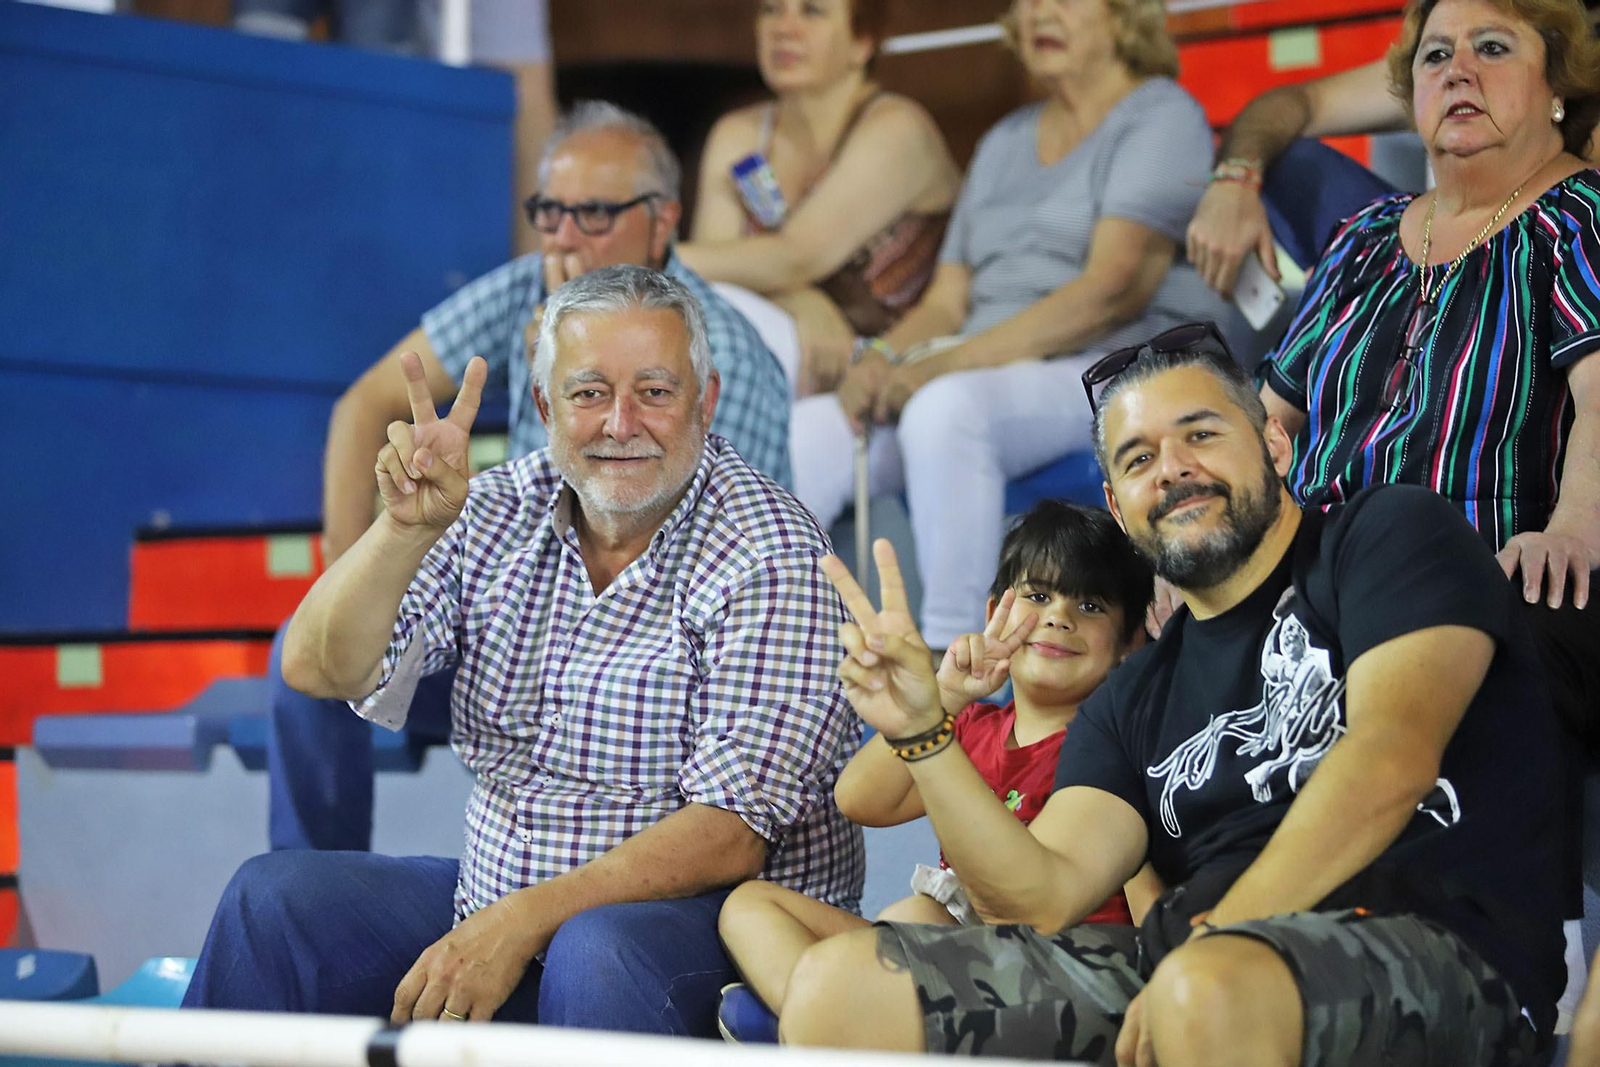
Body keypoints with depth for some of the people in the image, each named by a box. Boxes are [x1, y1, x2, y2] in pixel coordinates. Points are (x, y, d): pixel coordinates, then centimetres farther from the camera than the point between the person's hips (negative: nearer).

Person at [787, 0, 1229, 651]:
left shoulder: (1162, 116, 1)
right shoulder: (1005, 142, 25)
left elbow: (1114, 288, -13)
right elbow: (947, 302, 19)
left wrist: (951, 361, -19)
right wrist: (882, 361, -5)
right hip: (986, 378, 7)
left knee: (945, 407, -36)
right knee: (806, 431, -16)